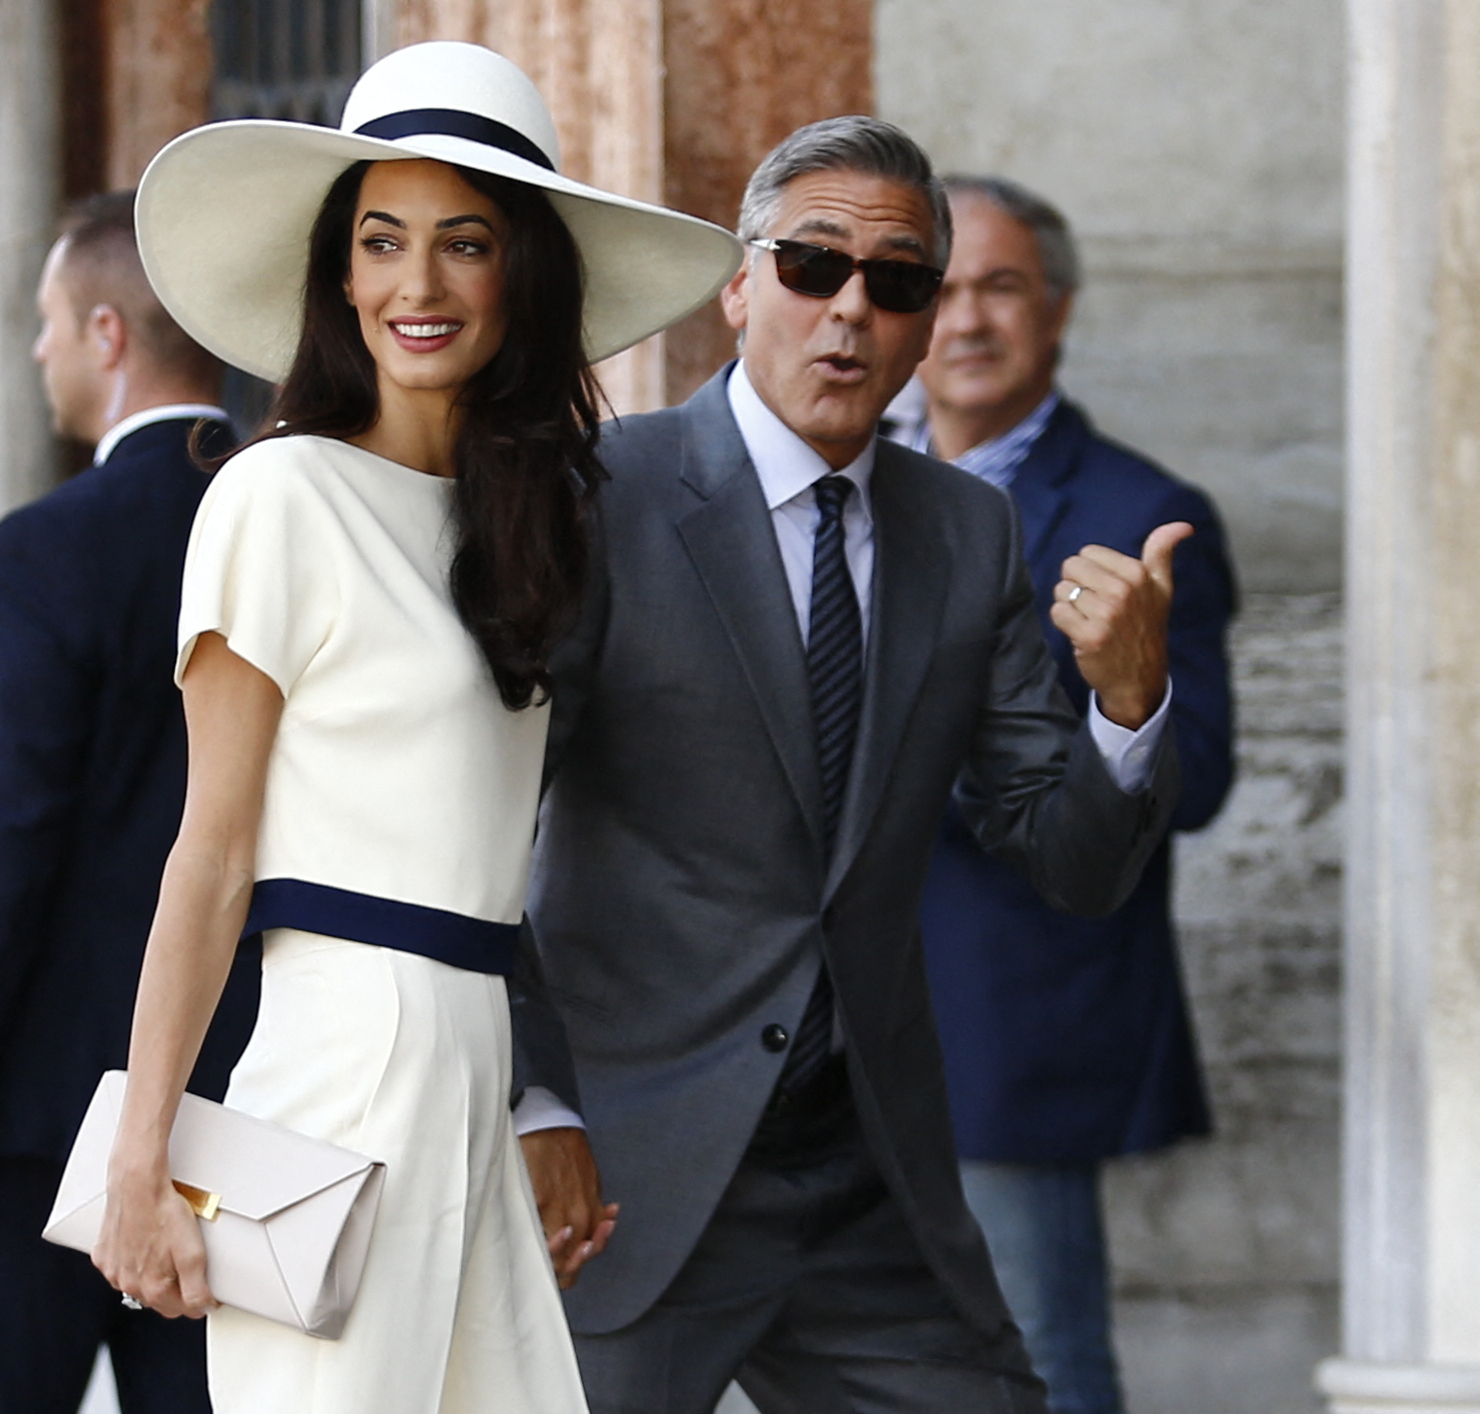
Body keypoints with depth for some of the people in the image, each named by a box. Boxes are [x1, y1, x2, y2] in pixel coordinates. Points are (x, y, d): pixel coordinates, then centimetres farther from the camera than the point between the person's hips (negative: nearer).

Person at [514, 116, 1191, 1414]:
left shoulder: (970, 536, 9)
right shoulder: (603, 499, -7)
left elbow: (1076, 866, 7)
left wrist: (1130, 692, -12)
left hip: (874, 1199, 4)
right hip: (630, 1178, -4)